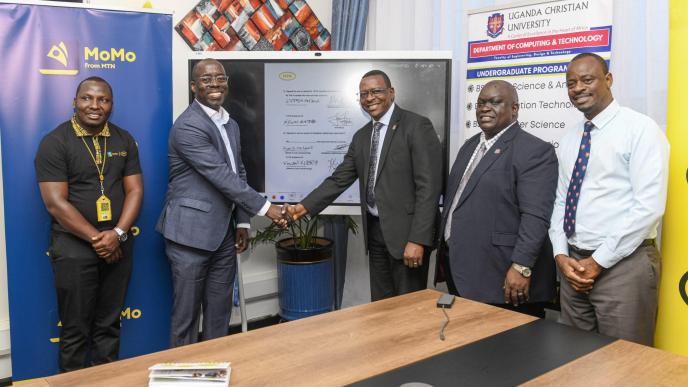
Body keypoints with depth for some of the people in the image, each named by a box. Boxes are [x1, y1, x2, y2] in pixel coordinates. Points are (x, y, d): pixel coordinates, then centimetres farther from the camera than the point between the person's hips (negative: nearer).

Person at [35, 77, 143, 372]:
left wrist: (118, 233, -12)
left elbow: (135, 190, 3)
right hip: (73, 248, -3)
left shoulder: (124, 140, 6)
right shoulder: (54, 143, -6)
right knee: (76, 329, 7)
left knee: (109, 325, 14)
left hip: (118, 245, 4)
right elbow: (55, 203, -12)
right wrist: (97, 238, -14)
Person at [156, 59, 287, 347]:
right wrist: (264, 207, -18)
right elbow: (221, 175, -20)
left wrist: (242, 222, 10)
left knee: (220, 312, 15)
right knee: (186, 312, 5)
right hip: (191, 232, -7)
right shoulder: (188, 126, -15)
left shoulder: (231, 125, 13)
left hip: (223, 234, 8)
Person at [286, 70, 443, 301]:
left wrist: (417, 239, -20)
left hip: (406, 232, -6)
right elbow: (339, 179, 12)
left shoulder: (417, 126, -9)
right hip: (375, 231, 7)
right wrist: (305, 207, 0)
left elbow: (428, 186, -15)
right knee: (380, 305, 15)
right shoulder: (361, 136, 13)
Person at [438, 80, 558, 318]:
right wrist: (447, 255, 17)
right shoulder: (470, 146, 15)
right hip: (461, 273, 7)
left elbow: (535, 216, -18)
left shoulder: (534, 151, -11)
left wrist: (521, 267, -23)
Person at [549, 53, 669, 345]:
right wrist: (561, 255, -2)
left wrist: (599, 261, -15)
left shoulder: (640, 128, -9)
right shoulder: (570, 139, 12)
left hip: (623, 265, -6)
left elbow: (649, 207, -16)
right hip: (575, 264, 6)